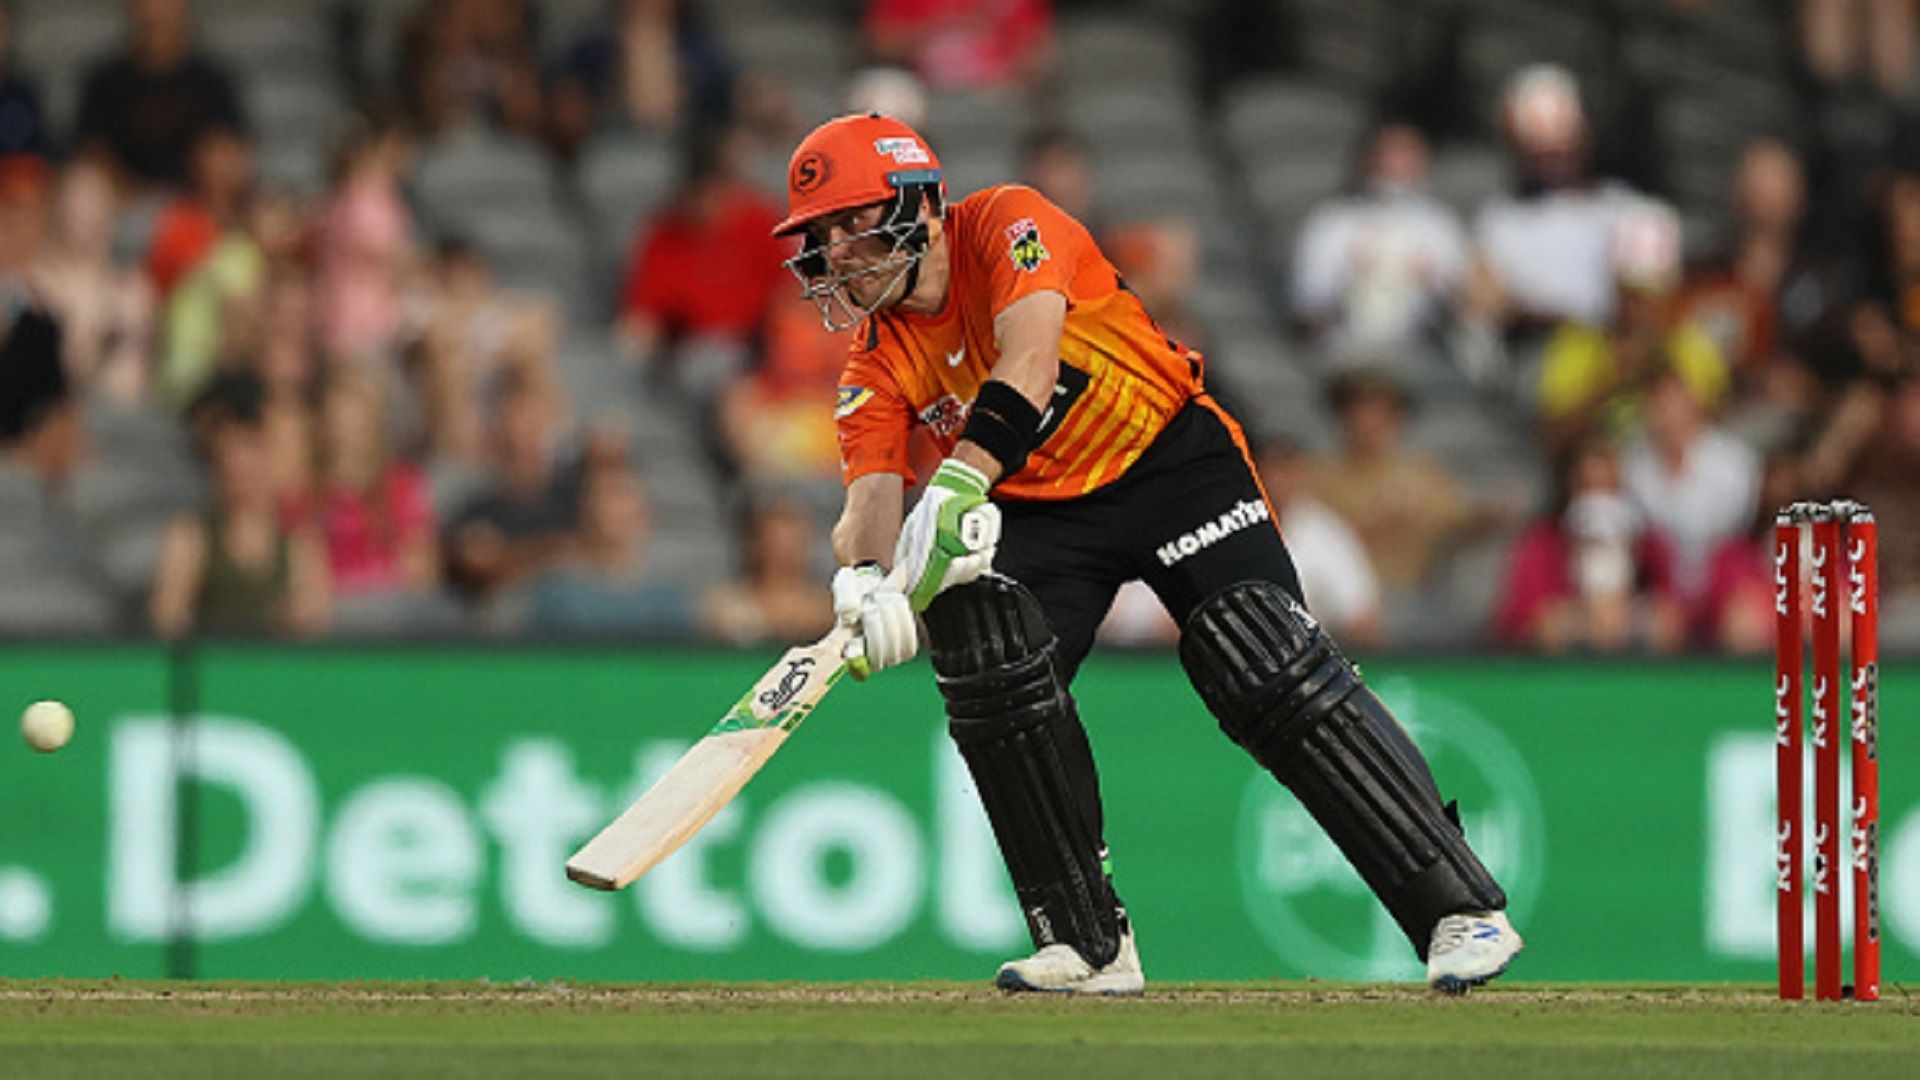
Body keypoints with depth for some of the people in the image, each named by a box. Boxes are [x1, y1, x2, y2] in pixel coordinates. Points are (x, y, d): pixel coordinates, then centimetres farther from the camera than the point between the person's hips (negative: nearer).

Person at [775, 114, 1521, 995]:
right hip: (1038, 514, 5)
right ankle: (1089, 946, -9)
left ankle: (1461, 911, -18)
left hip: (1173, 460, -5)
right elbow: (869, 493, -19)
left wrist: (955, 490, -52)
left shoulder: (1007, 225, -20)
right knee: (987, 670, -20)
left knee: (1268, 674, -21)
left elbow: (1027, 369, -37)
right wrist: (863, 583, -43)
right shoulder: (875, 365, -4)